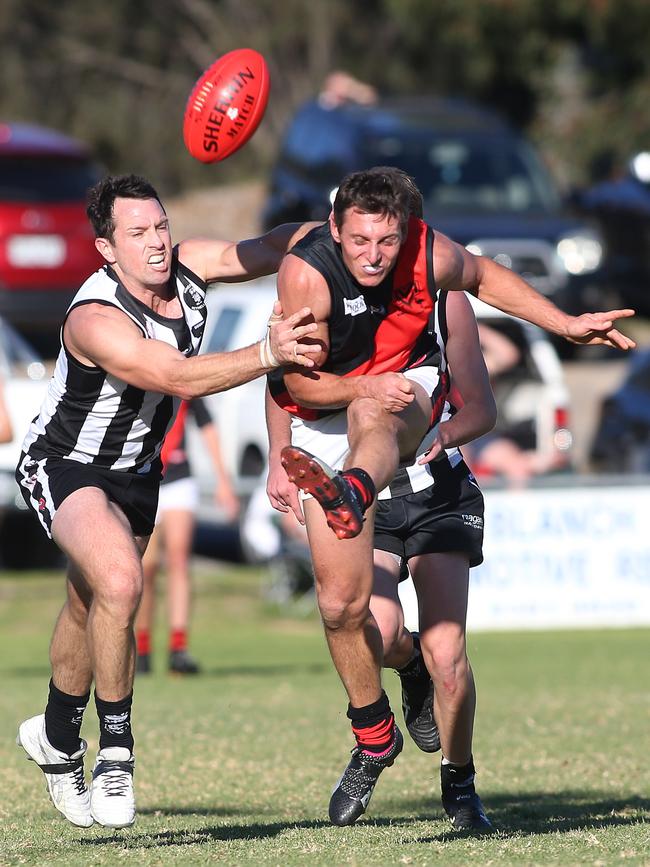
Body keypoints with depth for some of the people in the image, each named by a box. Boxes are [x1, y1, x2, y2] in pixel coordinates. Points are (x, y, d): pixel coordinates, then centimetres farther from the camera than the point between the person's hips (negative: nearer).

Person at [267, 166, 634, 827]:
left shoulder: (431, 256, -16)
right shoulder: (305, 272, -24)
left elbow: (483, 277, 9)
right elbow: (300, 382, -19)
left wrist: (567, 325, 7)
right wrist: (367, 385, -36)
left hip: (411, 389, 0)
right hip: (325, 418, 0)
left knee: (371, 418, -40)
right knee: (341, 603, -4)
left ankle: (350, 493, -75)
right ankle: (374, 737, 16)